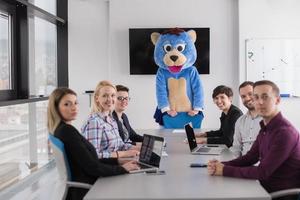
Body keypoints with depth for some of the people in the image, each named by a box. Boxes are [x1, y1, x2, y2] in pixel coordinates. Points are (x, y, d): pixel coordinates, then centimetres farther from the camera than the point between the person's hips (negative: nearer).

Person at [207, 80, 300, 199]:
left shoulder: (285, 132, -22)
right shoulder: (265, 128, 6)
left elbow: (262, 172, -23)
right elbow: (250, 158, 10)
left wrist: (225, 170, -18)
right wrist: (222, 165, -7)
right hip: (267, 187, 7)